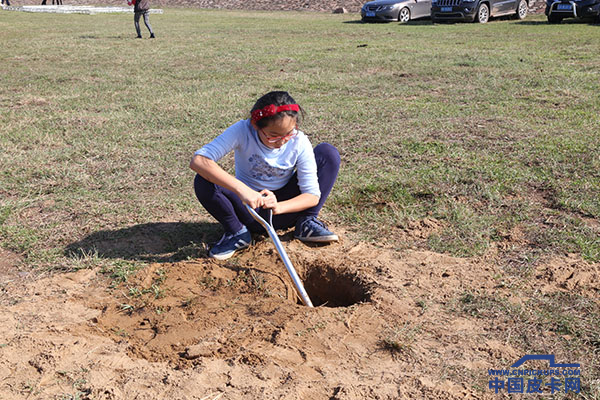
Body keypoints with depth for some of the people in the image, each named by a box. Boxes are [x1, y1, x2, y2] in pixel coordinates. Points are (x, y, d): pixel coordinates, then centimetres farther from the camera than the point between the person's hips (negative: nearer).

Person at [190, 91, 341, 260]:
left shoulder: (299, 142, -17)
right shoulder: (242, 131, -22)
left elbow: (312, 195, -16)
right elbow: (198, 160, -35)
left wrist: (278, 207, -35)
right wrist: (241, 189, -45)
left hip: (286, 208, 1)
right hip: (250, 209, -1)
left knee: (328, 152, -15)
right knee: (203, 181, -29)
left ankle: (306, 223, -5)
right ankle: (237, 233, -5)